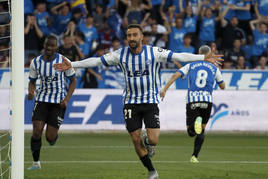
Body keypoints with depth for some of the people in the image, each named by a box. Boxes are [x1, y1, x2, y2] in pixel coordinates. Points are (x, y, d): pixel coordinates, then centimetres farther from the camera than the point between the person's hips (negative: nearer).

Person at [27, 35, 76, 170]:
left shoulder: (64, 61, -9)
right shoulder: (36, 62, -2)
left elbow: (73, 81, 2)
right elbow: (32, 81, 10)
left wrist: (66, 99, -10)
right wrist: (31, 92, -13)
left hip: (58, 102, -2)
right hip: (42, 100, 2)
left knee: (50, 138, -5)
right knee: (36, 132, -13)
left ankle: (54, 137, 34)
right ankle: (36, 162, 1)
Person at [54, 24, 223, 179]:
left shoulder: (154, 52, -9)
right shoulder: (120, 54, -3)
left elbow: (178, 56, -12)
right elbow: (97, 61, 1)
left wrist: (204, 58, -19)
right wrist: (71, 65, -3)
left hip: (150, 101, -2)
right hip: (131, 102, 2)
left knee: (153, 141, -13)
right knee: (136, 140, 0)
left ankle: (148, 141, 25)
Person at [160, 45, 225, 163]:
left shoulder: (191, 66, 13)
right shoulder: (214, 68, 13)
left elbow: (175, 75, 0)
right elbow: (222, 86, 22)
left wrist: (164, 89, -4)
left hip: (192, 100, -1)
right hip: (207, 101, 1)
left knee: (191, 132, 3)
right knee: (201, 130, 17)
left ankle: (196, 123, -33)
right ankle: (194, 156, 8)